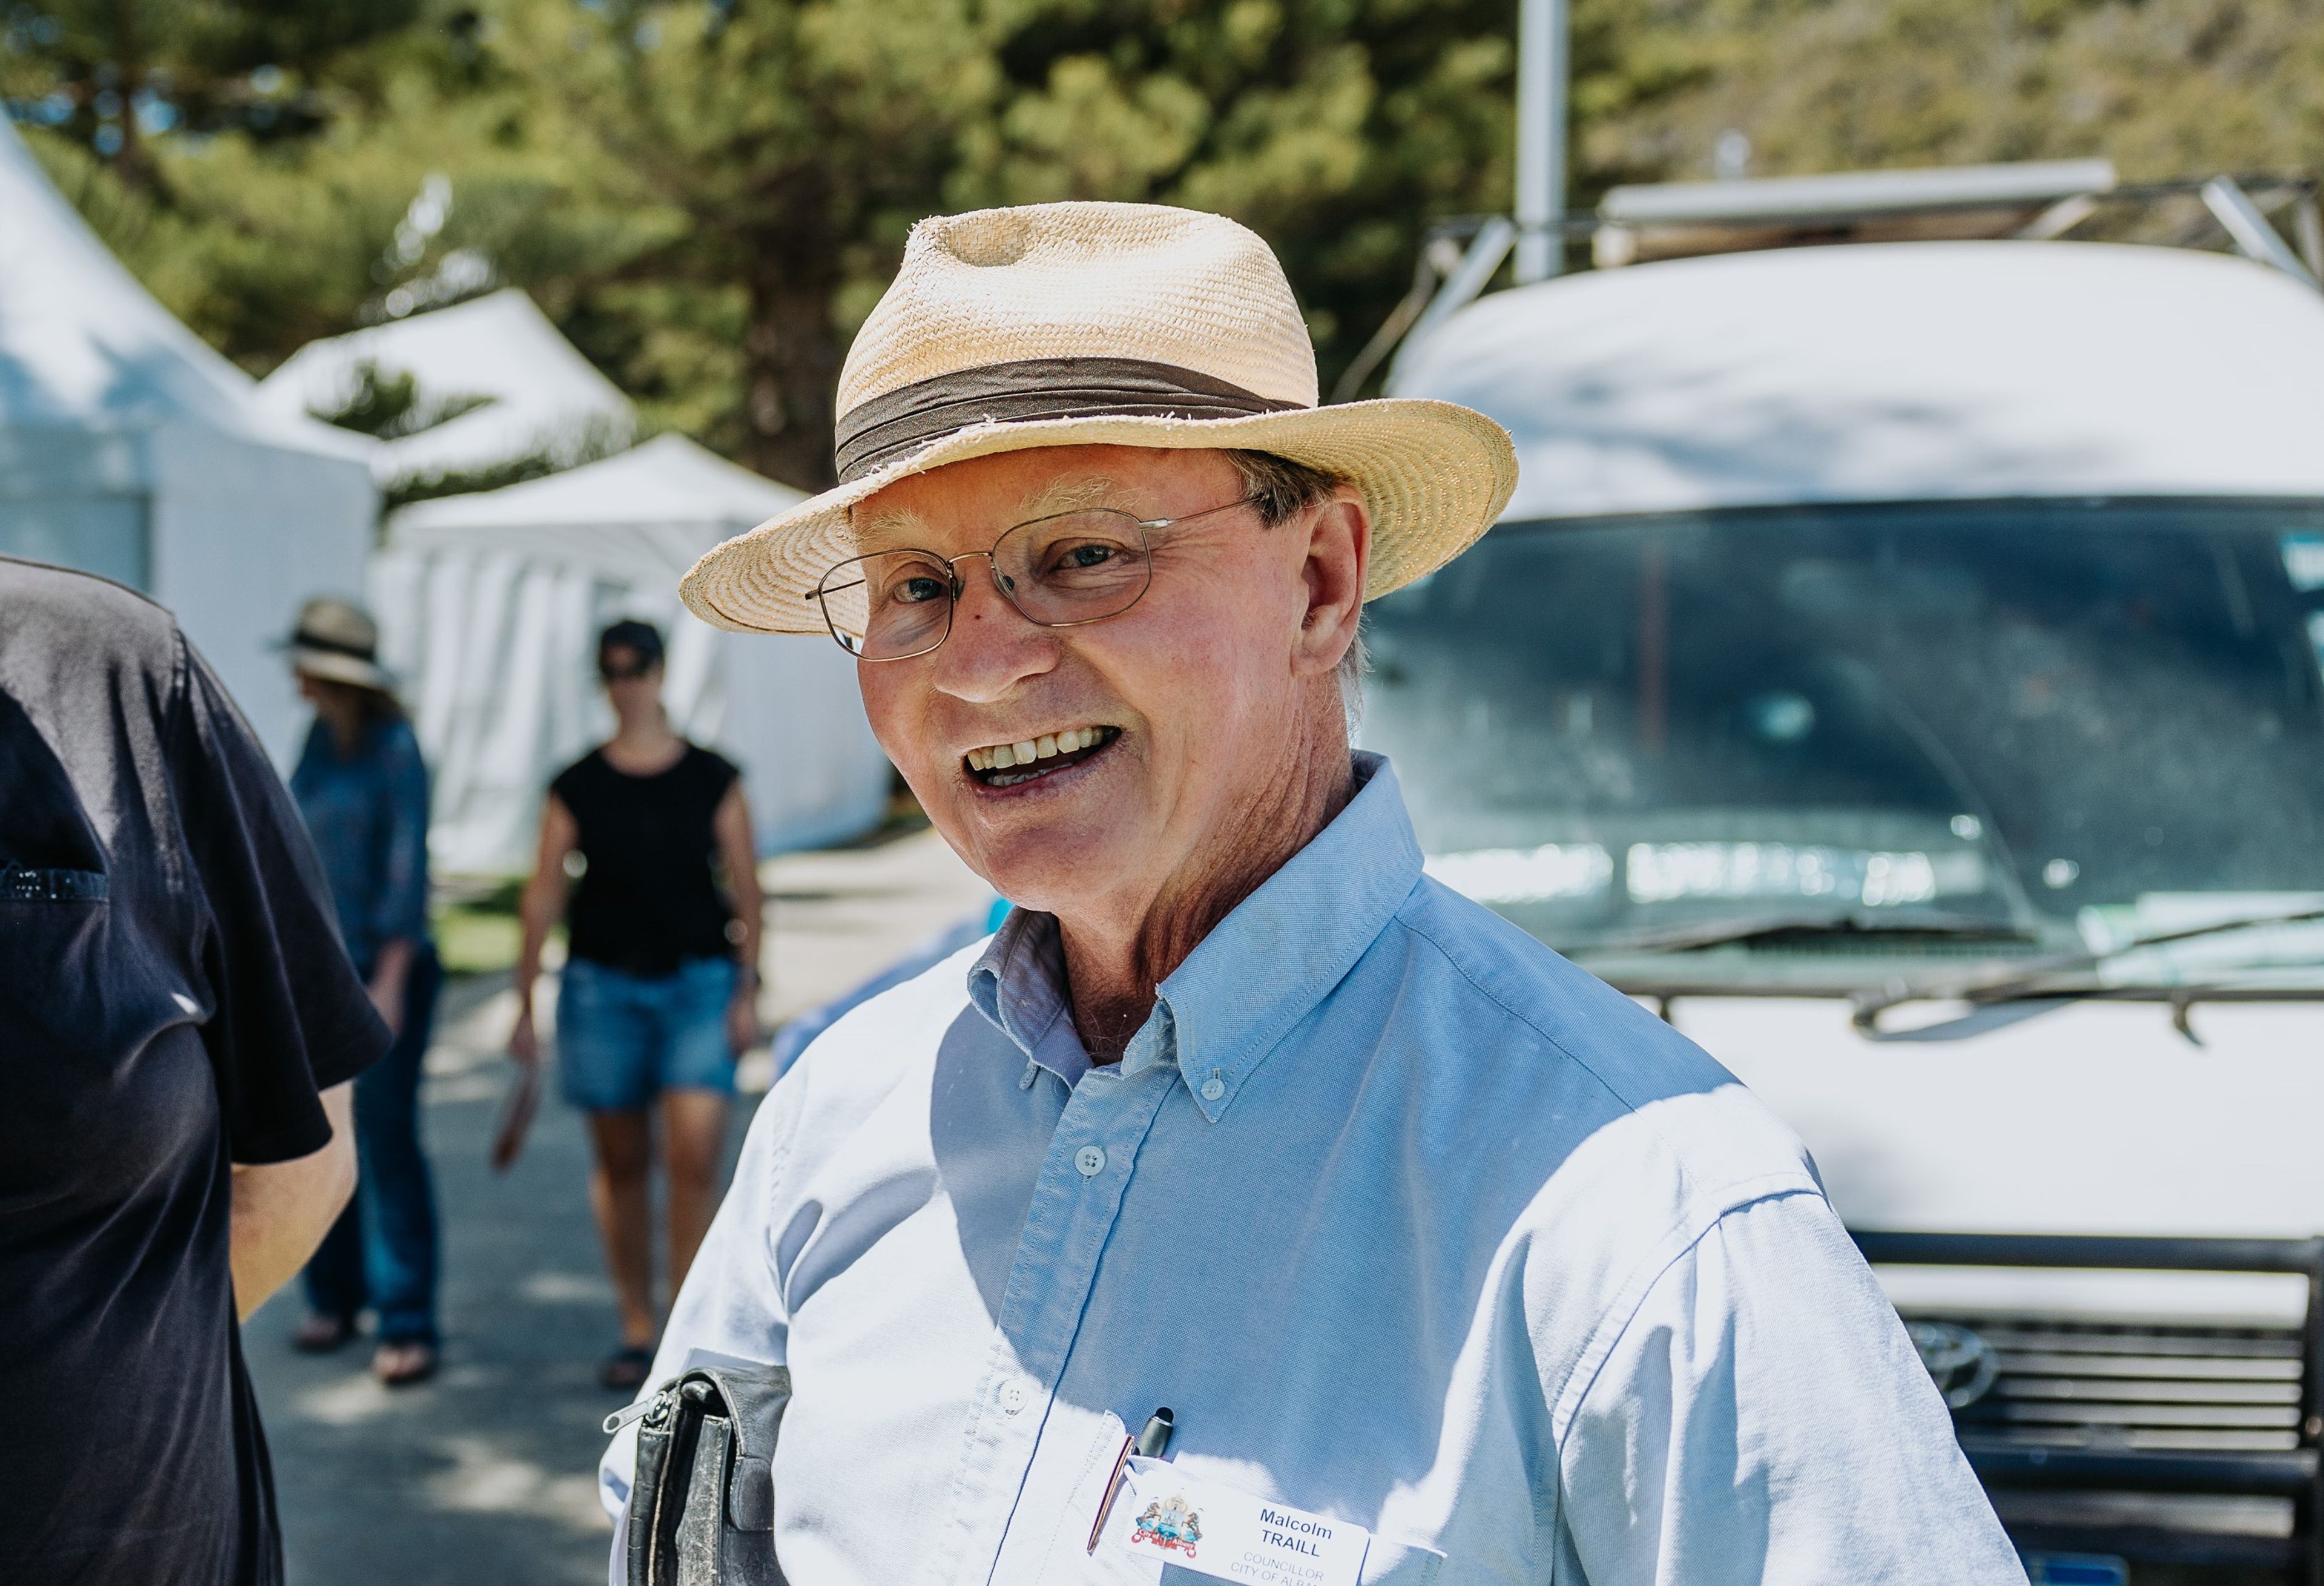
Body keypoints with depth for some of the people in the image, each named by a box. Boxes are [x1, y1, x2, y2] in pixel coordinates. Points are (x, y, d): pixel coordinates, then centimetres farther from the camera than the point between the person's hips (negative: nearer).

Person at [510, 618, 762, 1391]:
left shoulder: (713, 779, 1)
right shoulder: (577, 788, 1)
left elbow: (745, 888, 2)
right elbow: (543, 897, 3)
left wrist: (747, 989, -3)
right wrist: (525, 1004, 1)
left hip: (699, 985, -1)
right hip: (603, 987, 1)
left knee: (695, 1157, -12)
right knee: (619, 1163, 8)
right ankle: (636, 1330, 20)